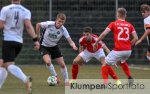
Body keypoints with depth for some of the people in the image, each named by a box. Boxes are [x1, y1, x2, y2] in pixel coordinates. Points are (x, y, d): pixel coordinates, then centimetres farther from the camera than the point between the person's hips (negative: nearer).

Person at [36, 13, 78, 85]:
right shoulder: (49, 24, -27)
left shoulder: (63, 30, -21)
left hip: (54, 46, 3)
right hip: (44, 46, -3)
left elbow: (70, 41, -26)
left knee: (62, 64, -1)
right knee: (48, 62, -28)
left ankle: (66, 81, 20)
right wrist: (38, 37, -4)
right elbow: (38, 25, -9)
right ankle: (55, 77, -4)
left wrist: (73, 46, -49)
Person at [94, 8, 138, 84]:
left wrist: (96, 43, 2)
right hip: (128, 51, 5)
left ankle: (106, 83, -7)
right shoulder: (129, 25, 10)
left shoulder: (113, 24, 1)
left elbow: (104, 34, -8)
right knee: (122, 61, 36)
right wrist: (129, 45, 15)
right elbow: (136, 38, 2)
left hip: (118, 50, -5)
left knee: (105, 65, 9)